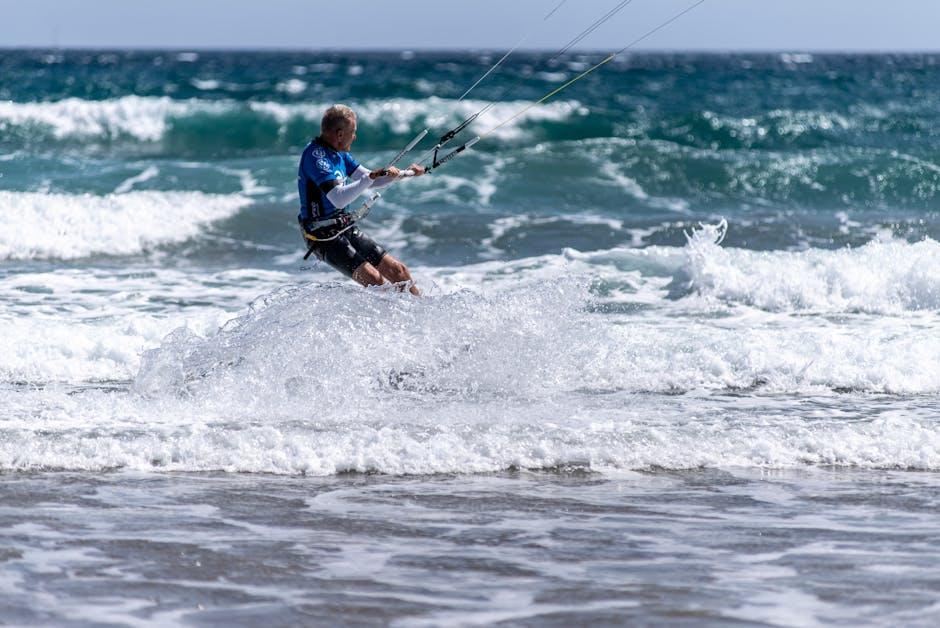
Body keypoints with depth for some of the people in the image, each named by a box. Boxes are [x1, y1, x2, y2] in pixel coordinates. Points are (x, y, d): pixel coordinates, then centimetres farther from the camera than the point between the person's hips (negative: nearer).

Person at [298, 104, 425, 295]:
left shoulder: (339, 153, 10)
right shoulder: (315, 155, -19)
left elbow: (369, 181, 20)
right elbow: (338, 199, -30)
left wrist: (404, 173, 9)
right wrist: (371, 177, -31)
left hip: (346, 228, 9)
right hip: (323, 234, -9)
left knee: (398, 271, 3)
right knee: (374, 280, -22)